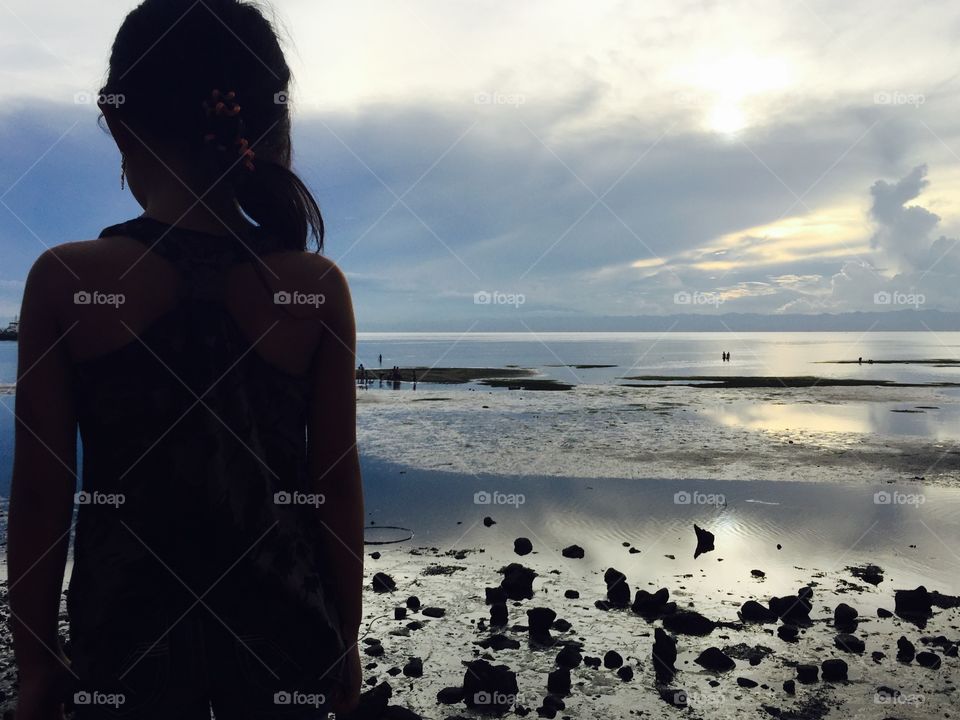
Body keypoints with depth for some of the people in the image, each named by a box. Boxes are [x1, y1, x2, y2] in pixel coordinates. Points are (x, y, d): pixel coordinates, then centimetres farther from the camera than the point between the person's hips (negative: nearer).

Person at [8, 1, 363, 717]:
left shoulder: (64, 282, -14)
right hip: (282, 629, 1)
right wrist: (345, 639, 6)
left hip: (128, 629, 0)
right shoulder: (317, 287, -12)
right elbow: (338, 482, -7)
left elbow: (42, 491, -9)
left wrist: (36, 659, 5)